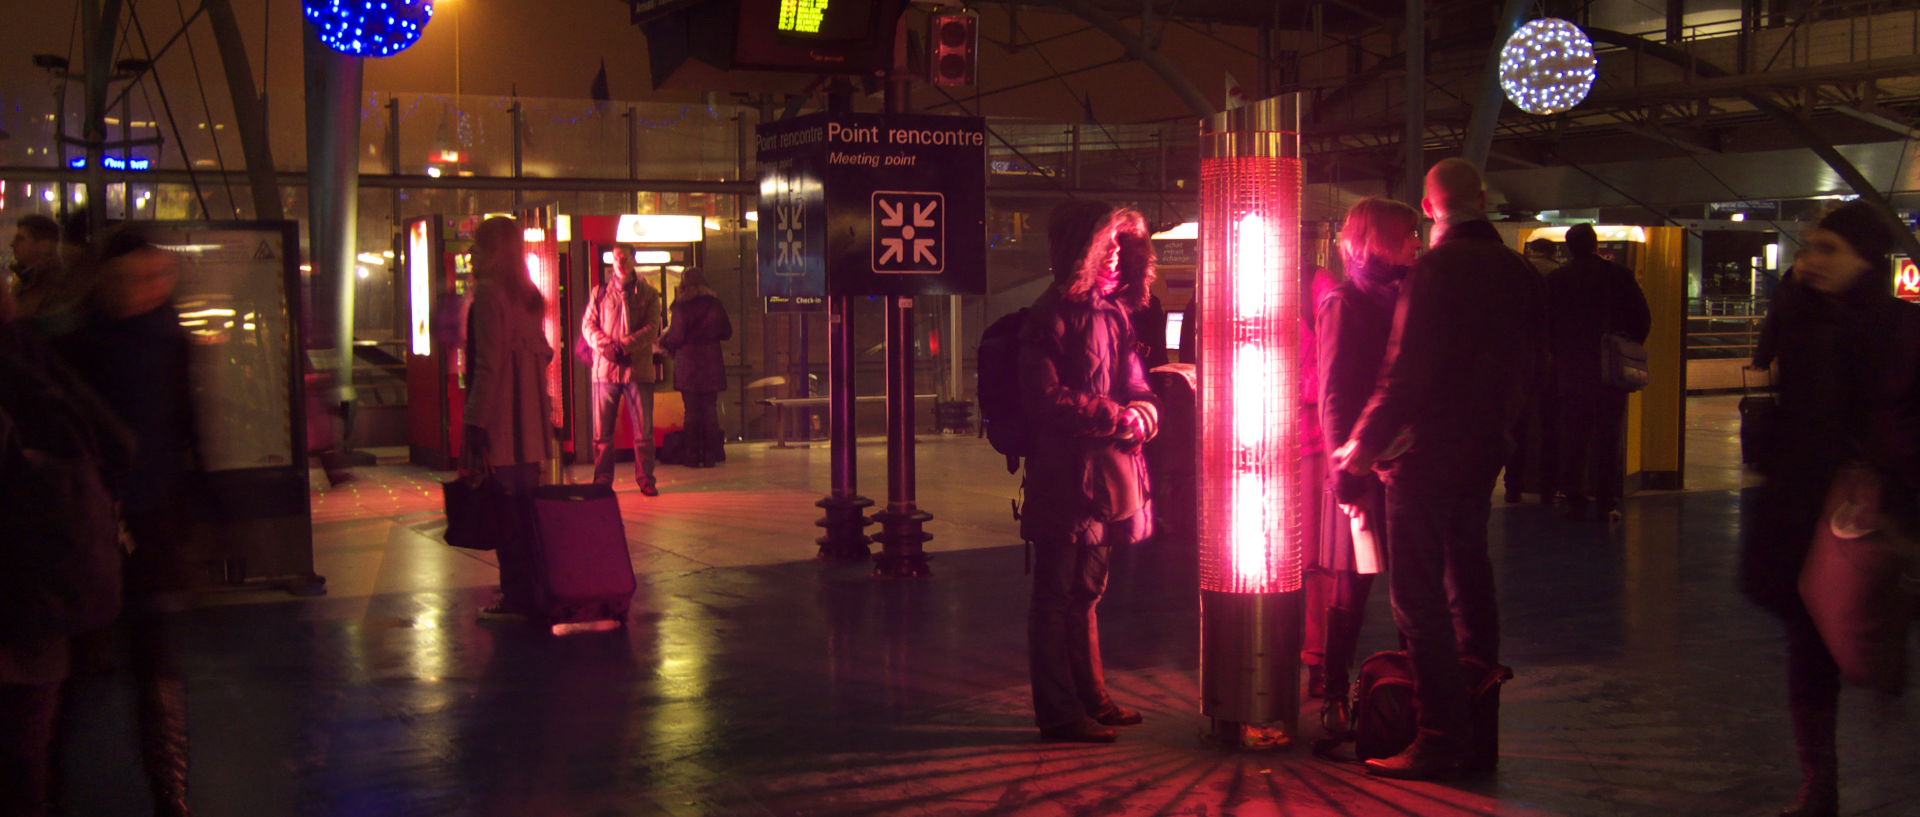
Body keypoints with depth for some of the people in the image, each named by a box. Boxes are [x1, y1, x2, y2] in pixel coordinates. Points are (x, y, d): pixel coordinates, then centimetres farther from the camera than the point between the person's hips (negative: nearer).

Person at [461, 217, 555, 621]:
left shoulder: (489, 293, -12)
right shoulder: (529, 296, 13)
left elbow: (488, 363, -17)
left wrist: (475, 421, -16)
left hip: (500, 420, -8)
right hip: (529, 418, 8)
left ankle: (517, 598, -2)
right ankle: (532, 590, 20)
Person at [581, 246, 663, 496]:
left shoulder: (648, 294, 8)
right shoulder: (600, 292, 13)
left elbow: (652, 329, -2)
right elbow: (588, 324, 7)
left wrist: (624, 346, -15)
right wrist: (604, 344, -13)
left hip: (638, 368, -1)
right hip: (605, 369, 1)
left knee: (643, 430, -1)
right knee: (602, 431, 2)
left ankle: (645, 480, 7)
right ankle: (602, 481, 9)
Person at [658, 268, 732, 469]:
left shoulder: (682, 306, -8)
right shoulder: (715, 305, 4)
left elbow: (676, 337, -9)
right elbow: (727, 332, 11)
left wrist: (663, 342, 11)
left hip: (688, 364, -3)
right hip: (712, 364, 3)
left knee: (692, 410, 3)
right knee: (710, 410, 6)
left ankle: (693, 456, 3)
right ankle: (710, 456, 5)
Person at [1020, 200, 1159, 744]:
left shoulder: (1112, 312, 16)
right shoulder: (1051, 316, -10)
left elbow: (1134, 384, 17)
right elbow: (1046, 399, -17)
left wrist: (1143, 413, -5)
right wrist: (1115, 417, -18)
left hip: (1107, 472, 9)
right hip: (1065, 478, -8)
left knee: (1087, 591, 17)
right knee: (1057, 594, -1)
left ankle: (1091, 699, 27)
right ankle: (1058, 713, 5)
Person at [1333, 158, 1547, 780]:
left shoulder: (1437, 269, -15)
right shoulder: (1519, 273, 7)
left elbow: (1408, 371, -19)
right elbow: (1533, 366, 15)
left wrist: (1364, 444, -9)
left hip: (1427, 450, -8)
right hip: (1484, 450, 8)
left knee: (1419, 597, -3)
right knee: (1468, 575, 22)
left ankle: (1441, 740, -2)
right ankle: (1477, 716, 32)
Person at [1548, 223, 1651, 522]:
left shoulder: (1555, 280, 0)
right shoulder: (1619, 275, -3)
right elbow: (1642, 318, -2)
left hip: (1570, 371, 1)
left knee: (1573, 440, 7)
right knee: (1608, 438, 4)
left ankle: (1575, 502, 5)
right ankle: (1606, 503, 3)